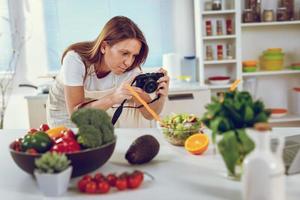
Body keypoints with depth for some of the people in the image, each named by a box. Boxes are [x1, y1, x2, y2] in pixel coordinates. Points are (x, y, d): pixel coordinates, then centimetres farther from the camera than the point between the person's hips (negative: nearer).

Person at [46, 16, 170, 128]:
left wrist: (161, 98, -42)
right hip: (66, 118, -3)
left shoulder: (130, 69, -24)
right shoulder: (76, 60, -33)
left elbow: (149, 114, -21)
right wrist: (112, 98, -49)